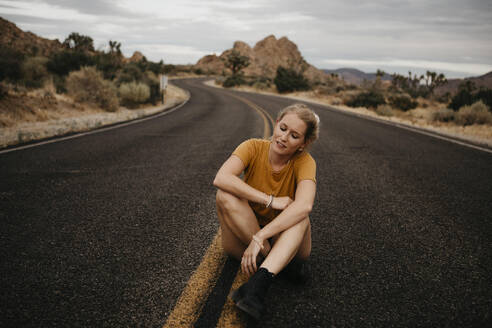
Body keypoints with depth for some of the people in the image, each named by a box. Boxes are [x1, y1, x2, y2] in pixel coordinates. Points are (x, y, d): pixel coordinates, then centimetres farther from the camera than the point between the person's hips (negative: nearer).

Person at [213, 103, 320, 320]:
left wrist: (259, 238, -42)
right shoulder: (254, 147, -13)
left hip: (286, 239, 0)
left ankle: (257, 284, -46)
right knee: (225, 195, -26)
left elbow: (304, 205, -34)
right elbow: (221, 178, -31)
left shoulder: (304, 161, -15)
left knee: (299, 214, -31)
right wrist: (271, 200, -31)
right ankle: (281, 262, -24)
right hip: (243, 235, 1)